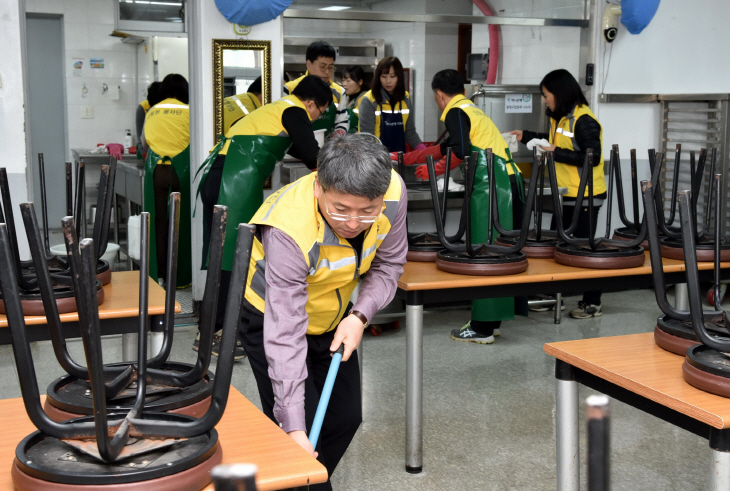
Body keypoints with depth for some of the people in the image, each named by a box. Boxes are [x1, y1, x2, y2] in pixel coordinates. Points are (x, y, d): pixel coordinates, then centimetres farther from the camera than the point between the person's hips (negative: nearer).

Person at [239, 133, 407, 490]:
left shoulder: (393, 192, -26)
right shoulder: (289, 230, -40)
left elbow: (388, 264, -8)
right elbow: (284, 335, -39)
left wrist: (359, 316, -25)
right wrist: (294, 427, -41)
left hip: (331, 319, 5)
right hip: (270, 318, -5)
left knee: (346, 418, 12)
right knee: (304, 437, -12)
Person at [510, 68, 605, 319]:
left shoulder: (584, 120, -17)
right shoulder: (560, 117, 11)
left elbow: (592, 157, -22)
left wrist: (557, 153, -22)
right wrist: (526, 136, 19)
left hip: (585, 196, -9)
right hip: (566, 195, 9)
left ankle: (592, 303, 11)